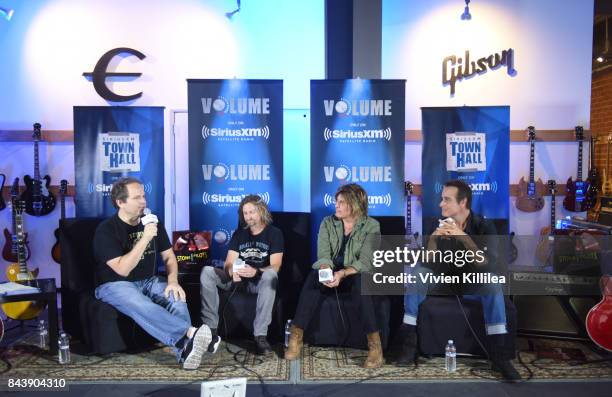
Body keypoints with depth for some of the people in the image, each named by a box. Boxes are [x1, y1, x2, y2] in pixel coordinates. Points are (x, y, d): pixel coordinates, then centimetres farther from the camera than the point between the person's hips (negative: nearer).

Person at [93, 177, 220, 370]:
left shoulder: (152, 222, 5)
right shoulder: (106, 230, -12)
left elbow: (169, 256, 9)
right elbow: (122, 269, -22)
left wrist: (172, 280, -10)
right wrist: (145, 238, -26)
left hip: (149, 281, 5)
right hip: (115, 285, -5)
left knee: (176, 298, -27)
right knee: (140, 305, -38)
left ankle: (185, 349, -36)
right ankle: (191, 333, -49)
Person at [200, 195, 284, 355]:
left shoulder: (274, 233, -3)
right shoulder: (239, 233, 9)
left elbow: (275, 267, -14)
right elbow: (228, 263, 0)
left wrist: (255, 272, -35)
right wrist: (232, 272, -26)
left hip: (260, 280, -4)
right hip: (238, 279, 4)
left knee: (270, 275, -38)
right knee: (207, 272, -19)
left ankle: (260, 336, -37)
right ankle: (211, 329, -19)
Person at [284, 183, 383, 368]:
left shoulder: (371, 226, -6)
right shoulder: (327, 223, 3)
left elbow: (366, 261, -17)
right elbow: (323, 255, -8)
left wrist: (342, 273, -34)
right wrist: (326, 271, -31)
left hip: (355, 275, -2)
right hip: (331, 273, 2)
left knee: (360, 282, -38)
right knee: (314, 277, -32)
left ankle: (375, 345, -35)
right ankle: (296, 337, -30)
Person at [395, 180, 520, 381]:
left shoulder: (484, 226, -12)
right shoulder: (441, 225, -3)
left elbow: (487, 264, -27)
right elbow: (428, 262, -10)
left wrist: (462, 236, -36)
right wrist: (433, 238, -28)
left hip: (473, 283, -2)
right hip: (445, 280, 2)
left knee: (492, 282, -34)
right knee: (417, 272, -24)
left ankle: (498, 356, -28)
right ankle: (409, 342, -22)